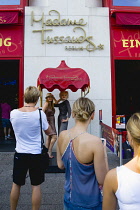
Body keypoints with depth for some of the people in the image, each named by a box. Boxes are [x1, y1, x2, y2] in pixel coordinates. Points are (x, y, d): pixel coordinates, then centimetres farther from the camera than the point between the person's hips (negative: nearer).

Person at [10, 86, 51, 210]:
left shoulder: (13, 113, -9)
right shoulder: (40, 114, -16)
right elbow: (48, 132, -2)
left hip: (19, 154, 3)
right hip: (35, 154, -3)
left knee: (16, 184, 20)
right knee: (36, 186, 12)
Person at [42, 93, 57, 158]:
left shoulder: (51, 104, 11)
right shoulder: (46, 104, -12)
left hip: (52, 122, 9)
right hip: (48, 122, -9)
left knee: (49, 137, 12)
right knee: (54, 136, -14)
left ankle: (47, 152, 21)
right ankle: (49, 152, -4)